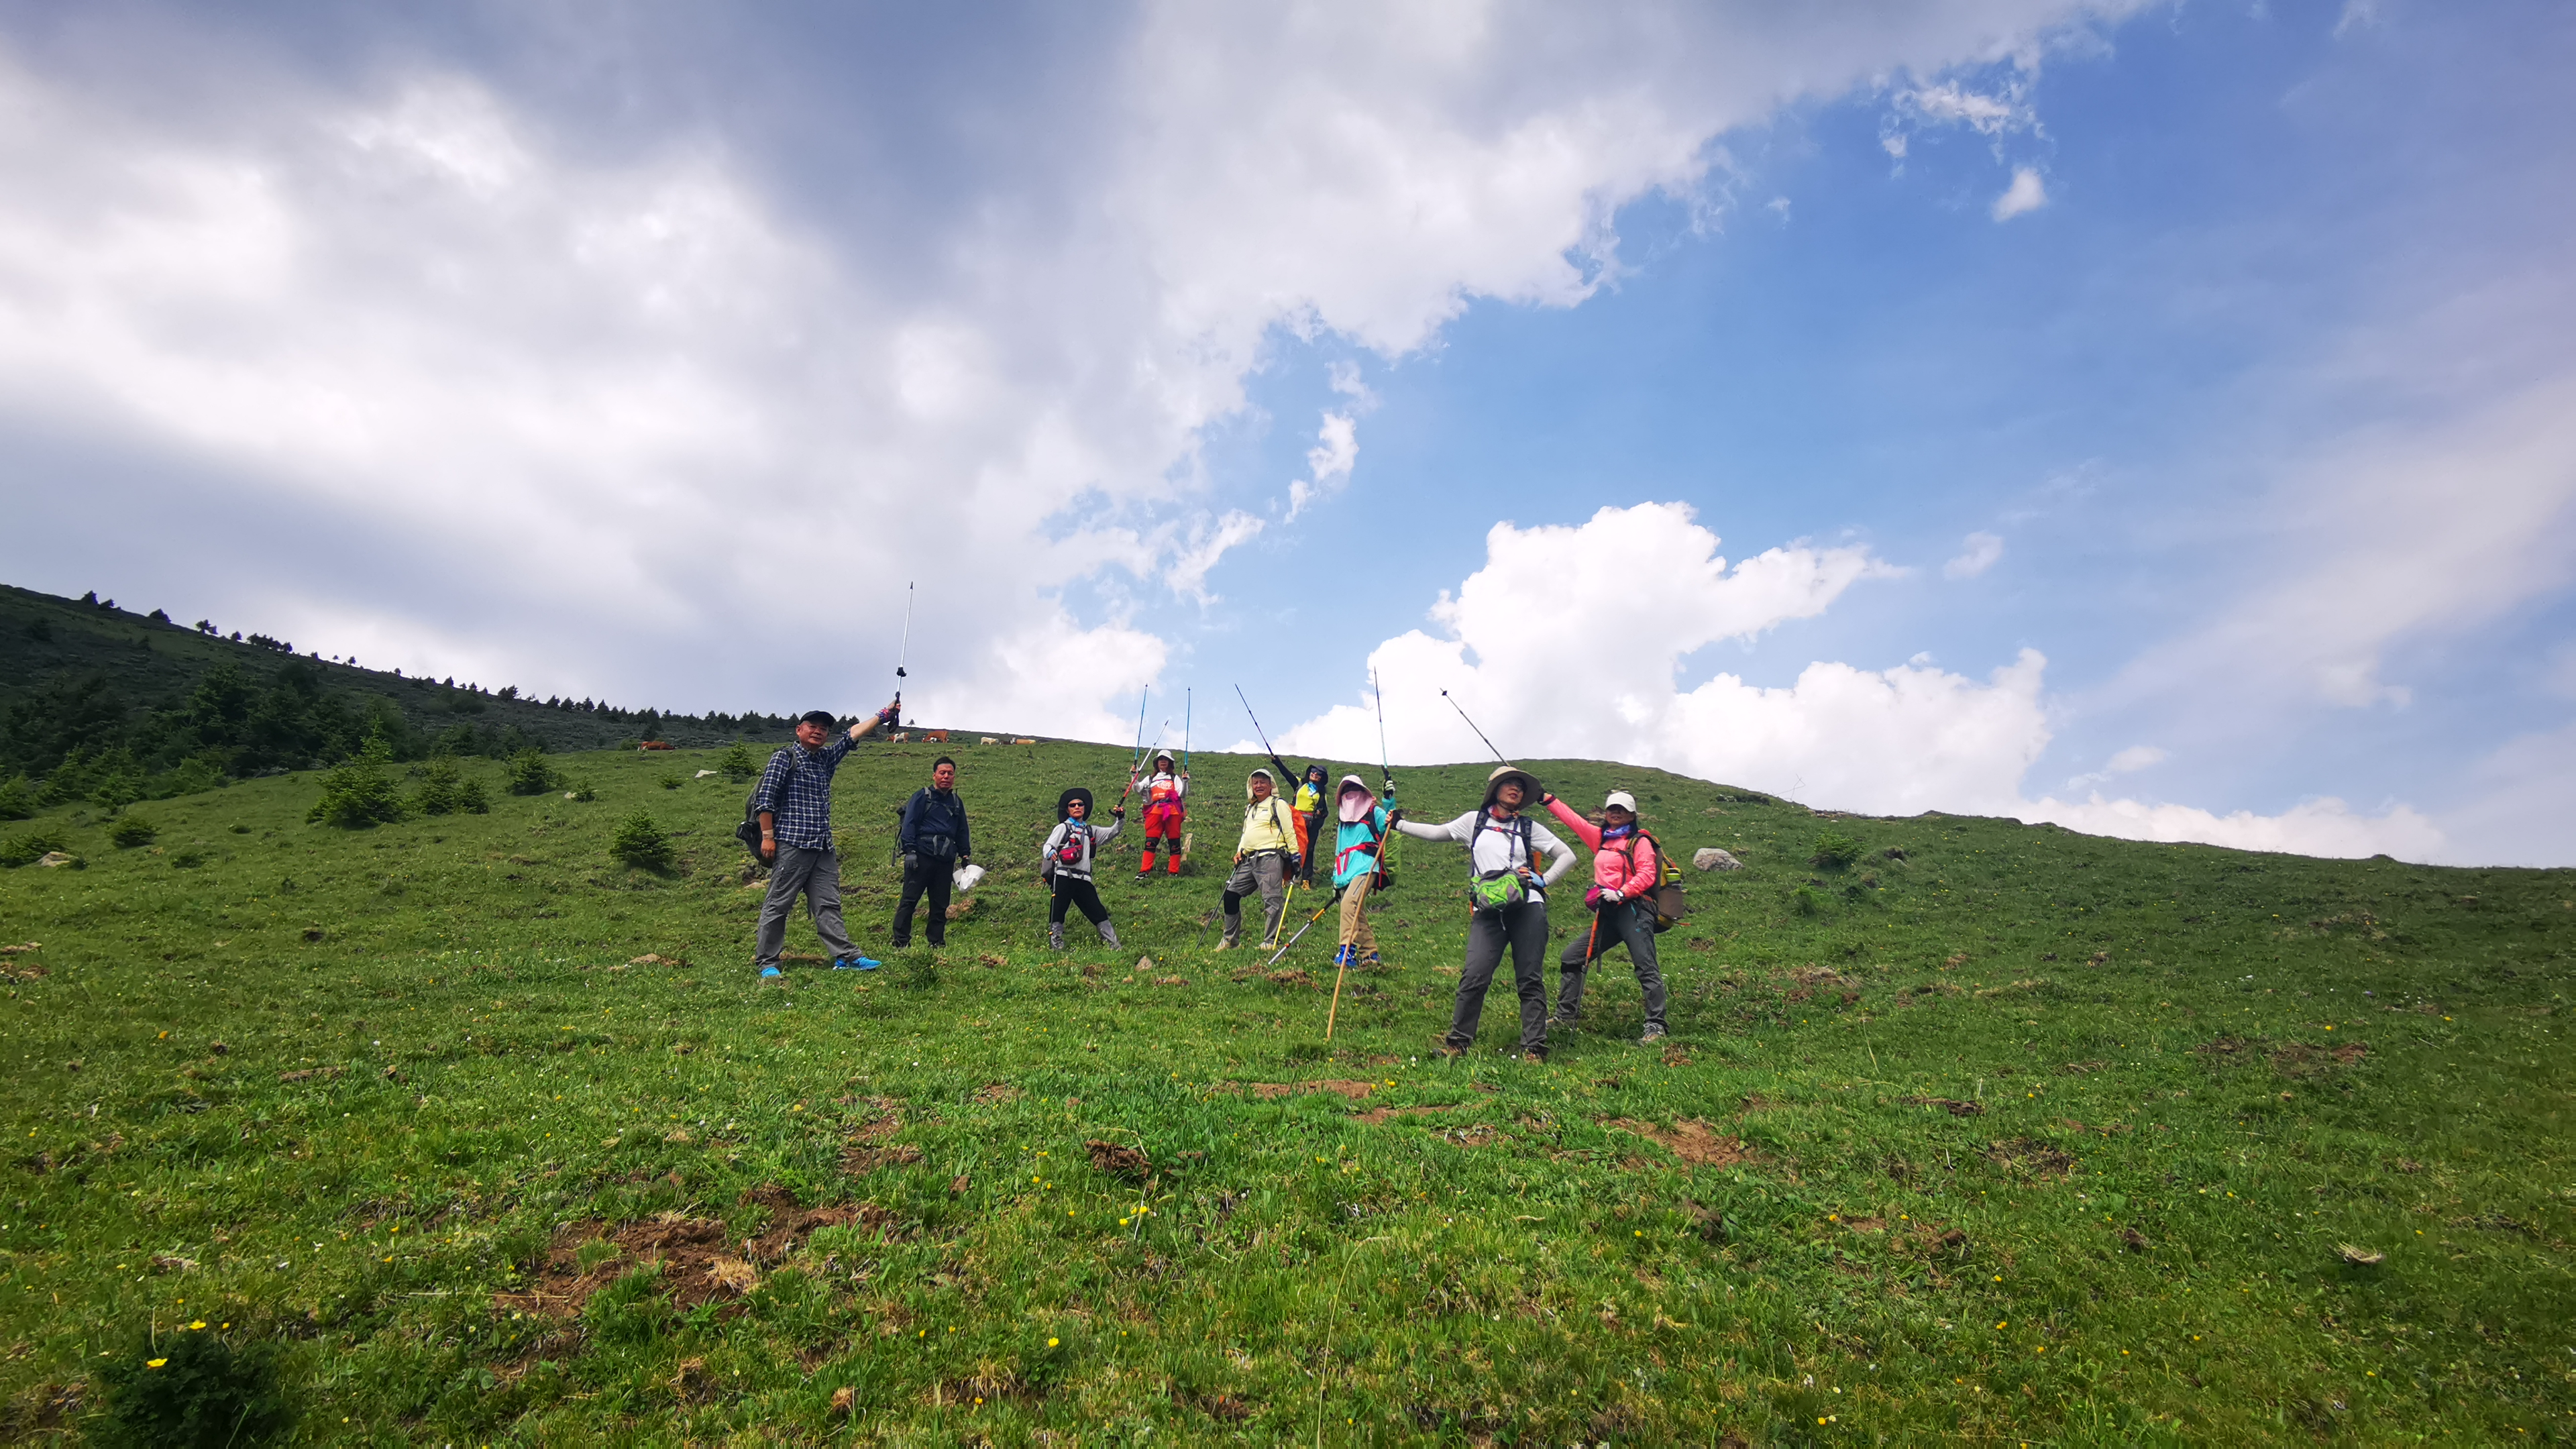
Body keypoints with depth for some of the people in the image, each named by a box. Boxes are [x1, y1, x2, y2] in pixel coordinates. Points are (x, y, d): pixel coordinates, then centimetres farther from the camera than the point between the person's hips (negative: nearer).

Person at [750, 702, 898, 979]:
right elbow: (765, 799, -4)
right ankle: (766, 963, 4)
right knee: (778, 904, -2)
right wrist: (768, 836, -11)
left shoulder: (827, 758, 20)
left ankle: (846, 957, -1)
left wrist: (883, 715, 14)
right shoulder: (784, 758, 1)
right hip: (791, 844, -6)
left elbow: (853, 735, 19)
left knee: (828, 905, 3)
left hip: (823, 847, 6)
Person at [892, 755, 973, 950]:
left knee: (941, 904, 8)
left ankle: (937, 942, 16)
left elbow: (962, 832, 24)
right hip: (922, 855, -5)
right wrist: (910, 850, -12)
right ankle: (901, 942, -1)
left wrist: (966, 857, 18)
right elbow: (909, 824, -3)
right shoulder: (921, 796, 2)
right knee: (909, 898, -5)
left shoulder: (956, 802, 18)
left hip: (946, 860, 5)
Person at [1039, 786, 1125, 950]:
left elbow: (1112, 832, 20)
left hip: (1083, 879, 4)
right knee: (1058, 910, -7)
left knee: (1098, 911, 5)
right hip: (1063, 876, -4)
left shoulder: (1091, 831, 22)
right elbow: (1047, 846, -6)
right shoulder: (1063, 828, 6)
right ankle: (1055, 941, 3)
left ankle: (1113, 943, 11)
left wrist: (1120, 819, 1)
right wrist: (1051, 853, -29)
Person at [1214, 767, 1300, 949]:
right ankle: (1231, 939, 15)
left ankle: (1270, 941, -1)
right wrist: (1239, 851, 14)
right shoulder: (1250, 808, 23)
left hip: (1271, 858, -8)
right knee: (1231, 895, 6)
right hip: (1250, 859, 8)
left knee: (1271, 900, -9)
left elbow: (1289, 832, -4)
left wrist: (1295, 856, -8)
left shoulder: (1278, 804, 0)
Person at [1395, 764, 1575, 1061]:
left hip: (1528, 909, 1)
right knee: (1475, 976, -11)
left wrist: (1543, 881, 2)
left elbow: (1567, 856, 16)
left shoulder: (1529, 827, 14)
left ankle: (1534, 1048, 7)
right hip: (1488, 912, 0)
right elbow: (1436, 833, 19)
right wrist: (1399, 824, 13)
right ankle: (1458, 1041, 1)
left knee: (1530, 979, 0)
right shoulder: (1475, 821, 16)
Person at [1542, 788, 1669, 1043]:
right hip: (1607, 914, 7)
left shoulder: (1640, 841, 0)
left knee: (1645, 965, -13)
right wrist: (1546, 799, 20)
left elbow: (1647, 875, -11)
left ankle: (1656, 1026, -9)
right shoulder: (1600, 837, 17)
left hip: (1634, 911, -7)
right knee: (1571, 957, 9)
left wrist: (1621, 893, -22)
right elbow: (1573, 819, 21)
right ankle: (1566, 1016, 18)